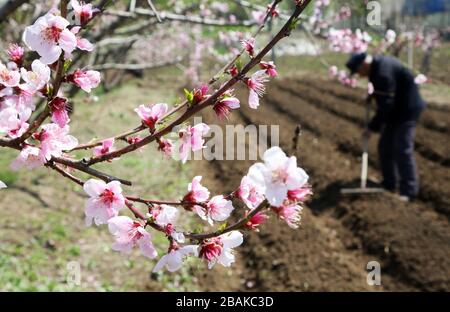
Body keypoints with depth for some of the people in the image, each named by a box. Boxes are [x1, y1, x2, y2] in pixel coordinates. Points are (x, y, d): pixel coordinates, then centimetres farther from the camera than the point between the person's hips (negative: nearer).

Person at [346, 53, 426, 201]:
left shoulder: (383, 73, -28)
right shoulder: (377, 65, 4)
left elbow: (385, 105, -27)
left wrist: (373, 127, -20)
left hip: (406, 111, -10)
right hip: (395, 110, 10)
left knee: (402, 150, -11)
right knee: (385, 147, 11)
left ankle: (408, 191, -5)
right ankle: (389, 184, 22)